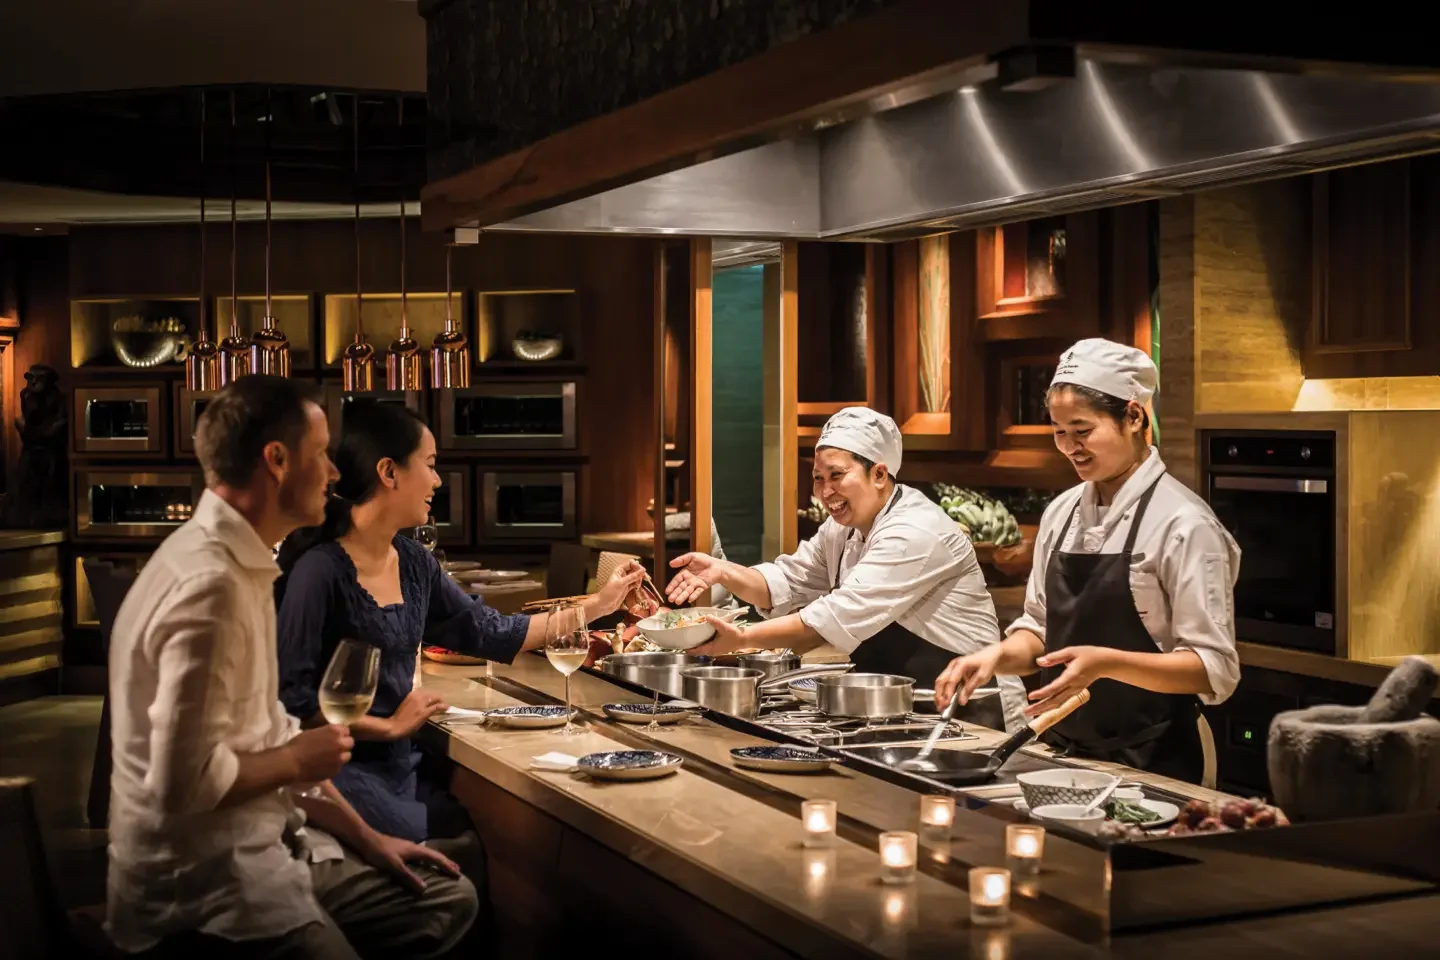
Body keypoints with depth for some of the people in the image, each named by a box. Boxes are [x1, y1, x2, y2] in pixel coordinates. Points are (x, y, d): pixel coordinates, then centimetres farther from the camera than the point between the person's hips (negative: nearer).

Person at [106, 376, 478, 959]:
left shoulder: (238, 561, 9)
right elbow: (182, 781, -28)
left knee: (448, 901, 14)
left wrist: (363, 836, 12)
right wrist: (296, 761, -12)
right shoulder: (211, 584, -23)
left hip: (263, 845, 10)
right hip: (203, 880, -10)